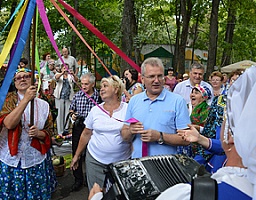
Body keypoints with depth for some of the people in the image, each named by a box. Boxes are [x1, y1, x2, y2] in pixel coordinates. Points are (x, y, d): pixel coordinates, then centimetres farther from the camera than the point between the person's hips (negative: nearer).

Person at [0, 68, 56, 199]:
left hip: (36, 160, 2)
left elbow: (48, 133, 9)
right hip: (11, 160, -2)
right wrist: (26, 99, -25)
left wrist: (38, 133, -13)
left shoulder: (43, 105, 5)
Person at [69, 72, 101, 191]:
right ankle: (78, 179, 22)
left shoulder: (98, 96, -7)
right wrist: (72, 114, -7)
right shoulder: (78, 95, 2)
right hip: (78, 127, 3)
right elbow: (72, 109, 13)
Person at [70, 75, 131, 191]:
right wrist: (76, 156, 14)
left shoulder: (127, 109, -4)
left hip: (122, 161, -2)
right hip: (95, 160, 2)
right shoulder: (95, 110, 4)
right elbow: (86, 134, 12)